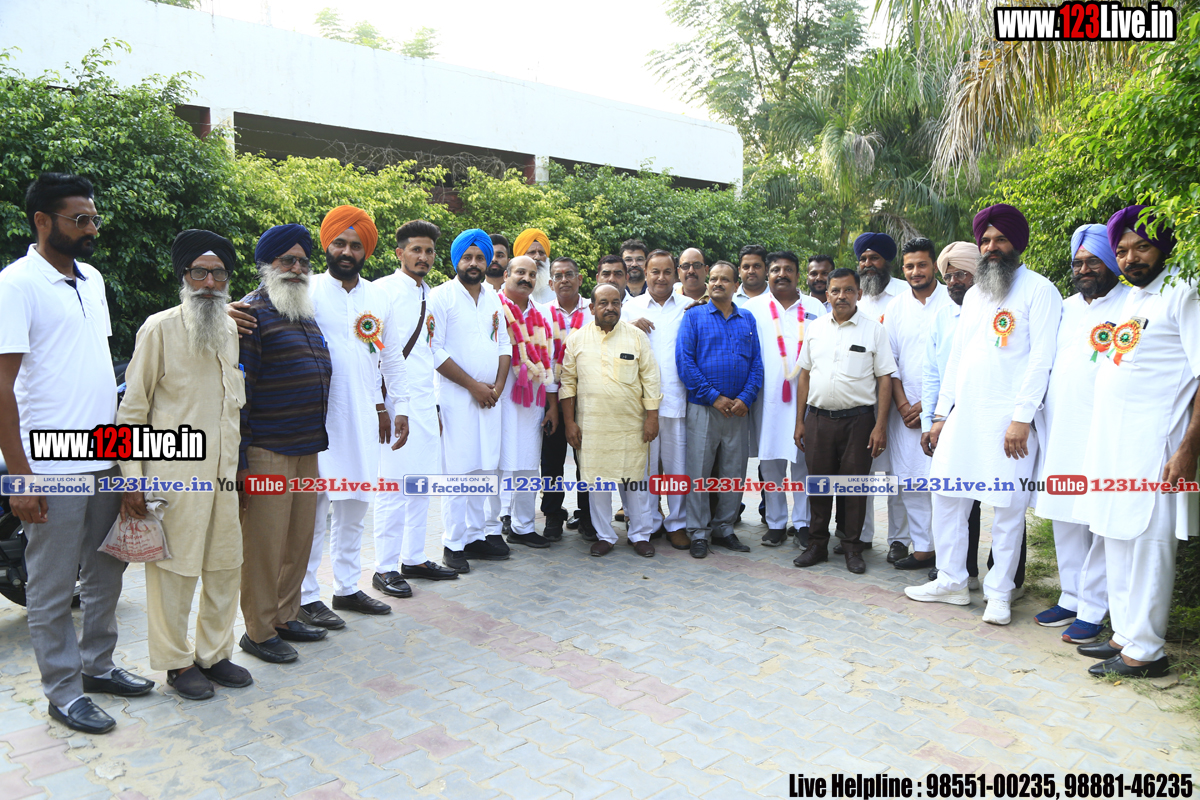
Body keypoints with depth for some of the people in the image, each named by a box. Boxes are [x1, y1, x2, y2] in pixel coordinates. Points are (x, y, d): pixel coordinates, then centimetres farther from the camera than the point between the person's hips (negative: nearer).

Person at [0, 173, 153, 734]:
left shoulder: (92, 279, 12)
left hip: (106, 459, 7)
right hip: (52, 468, -7)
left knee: (106, 572, 17)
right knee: (52, 587, 6)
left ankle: (97, 665, 32)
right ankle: (63, 692, 20)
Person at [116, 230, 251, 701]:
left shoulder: (231, 331, 13)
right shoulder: (160, 328, -5)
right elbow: (132, 408, -6)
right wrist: (131, 478, -10)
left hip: (224, 472, 6)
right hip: (175, 472, -6)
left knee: (226, 566, 11)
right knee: (175, 568, 2)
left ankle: (215, 652, 26)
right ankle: (176, 661, 19)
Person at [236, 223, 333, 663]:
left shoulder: (306, 314, 17)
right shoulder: (253, 313, -10)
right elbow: (238, 387, -14)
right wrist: (239, 460, -17)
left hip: (307, 447, 8)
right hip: (267, 451, -8)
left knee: (299, 539, 14)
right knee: (264, 544, 0)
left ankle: (285, 617, 28)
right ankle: (258, 632, 13)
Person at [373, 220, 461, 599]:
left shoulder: (431, 296, 17)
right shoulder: (384, 290, -5)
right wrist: (380, 403, -14)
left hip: (424, 402, 7)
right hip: (394, 400, -7)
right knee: (393, 482, -5)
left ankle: (414, 559, 20)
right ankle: (386, 568, 5)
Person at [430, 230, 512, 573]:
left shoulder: (493, 298, 15)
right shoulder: (440, 296, -4)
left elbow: (504, 344, 16)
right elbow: (435, 350, -11)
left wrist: (498, 384, 0)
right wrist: (473, 385, -11)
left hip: (489, 397, 6)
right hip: (455, 397, -6)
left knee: (483, 468, 8)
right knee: (457, 470, -5)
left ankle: (476, 535, 18)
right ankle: (453, 544, 4)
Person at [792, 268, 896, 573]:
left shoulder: (874, 330, 0)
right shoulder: (815, 328, 9)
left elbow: (885, 379, -3)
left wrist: (880, 425, -9)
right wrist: (800, 421, 8)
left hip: (857, 419, -3)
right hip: (818, 418, 3)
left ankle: (852, 548, 17)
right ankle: (817, 544, 21)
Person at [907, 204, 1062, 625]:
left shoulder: (1038, 290, -2)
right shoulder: (973, 295, 19)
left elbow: (1041, 359, -10)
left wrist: (1022, 417, -17)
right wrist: (941, 413, 15)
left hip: (1009, 419, -7)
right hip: (962, 414, 7)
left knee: (1008, 505, 0)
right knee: (946, 494, 8)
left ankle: (999, 592, 13)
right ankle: (951, 581, 21)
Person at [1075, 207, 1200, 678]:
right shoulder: (1130, 298, 18)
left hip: (1154, 444, -8)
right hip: (1110, 440, 8)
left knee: (1147, 542, -5)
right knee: (1117, 538, 11)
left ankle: (1145, 652, 4)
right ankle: (1125, 635, 22)